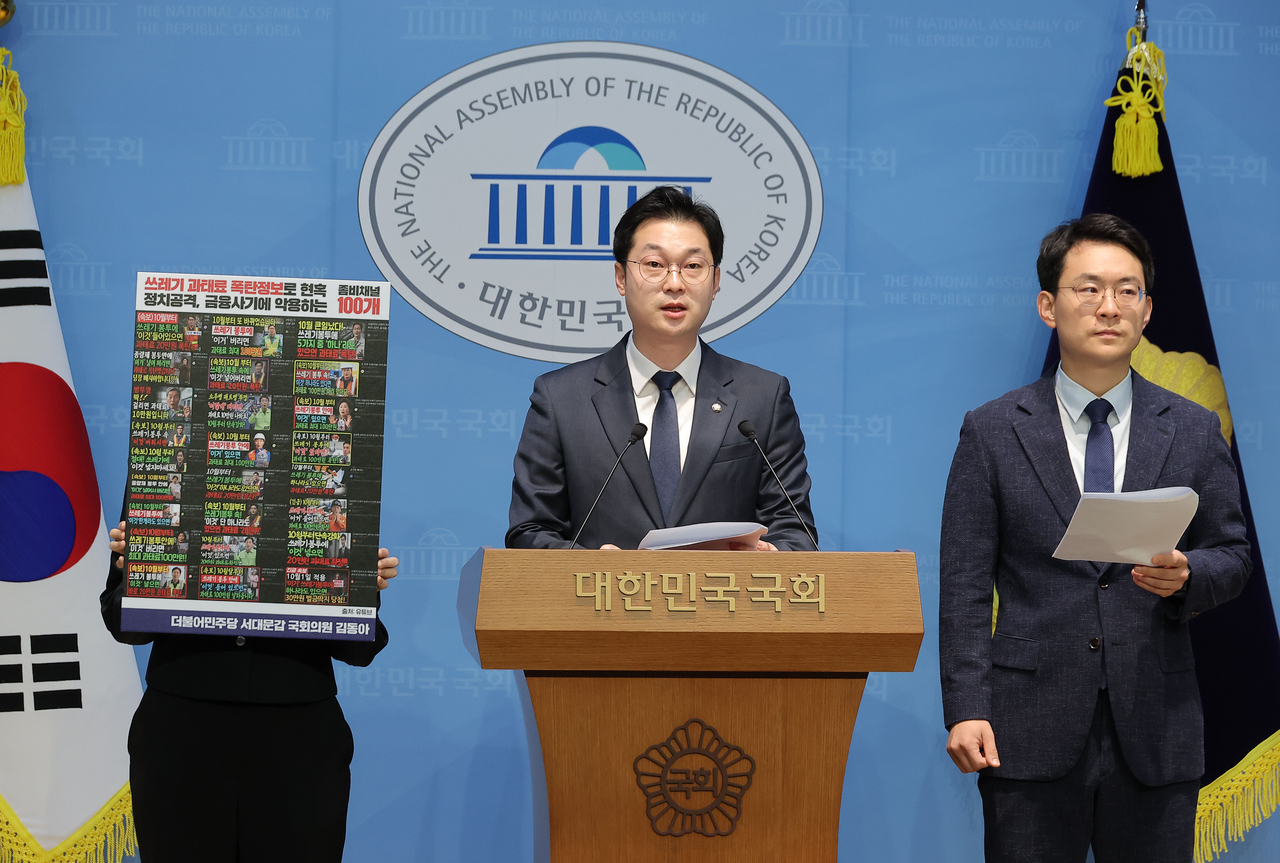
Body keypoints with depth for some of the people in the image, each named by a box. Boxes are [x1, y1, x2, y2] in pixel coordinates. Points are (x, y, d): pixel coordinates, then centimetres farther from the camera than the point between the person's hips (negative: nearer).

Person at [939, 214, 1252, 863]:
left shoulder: (1195, 433, 8)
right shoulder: (991, 433, 3)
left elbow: (1232, 555, 11)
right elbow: (965, 585, 0)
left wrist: (1186, 576, -13)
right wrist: (966, 710, -9)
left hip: (1155, 735, 2)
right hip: (1031, 735, -1)